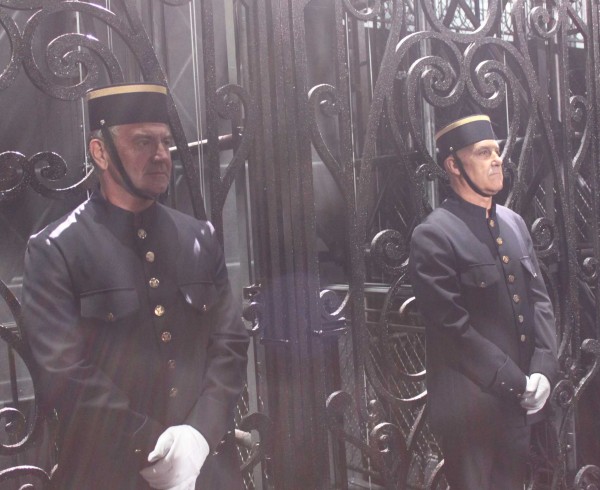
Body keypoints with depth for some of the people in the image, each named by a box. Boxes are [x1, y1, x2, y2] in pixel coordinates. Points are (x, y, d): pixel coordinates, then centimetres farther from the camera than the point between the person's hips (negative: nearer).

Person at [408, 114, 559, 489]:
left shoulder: (514, 223, 9)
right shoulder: (433, 236, -15)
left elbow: (540, 299, 8)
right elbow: (455, 329, -18)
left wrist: (542, 372, -5)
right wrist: (517, 383, -14)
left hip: (523, 398, 7)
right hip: (471, 403, -6)